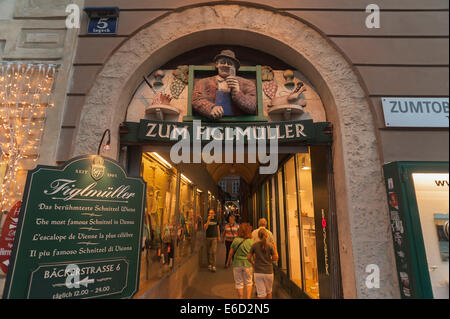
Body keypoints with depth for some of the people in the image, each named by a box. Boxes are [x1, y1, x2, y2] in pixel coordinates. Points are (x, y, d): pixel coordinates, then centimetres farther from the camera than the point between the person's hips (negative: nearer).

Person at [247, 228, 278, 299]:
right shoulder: (270, 245, -8)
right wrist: (275, 248, 7)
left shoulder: (254, 245, -6)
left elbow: (248, 258, -4)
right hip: (268, 272, 1)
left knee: (261, 293, 7)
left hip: (258, 272, 0)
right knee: (269, 291, 23)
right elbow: (275, 258, -7)